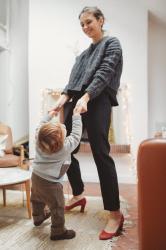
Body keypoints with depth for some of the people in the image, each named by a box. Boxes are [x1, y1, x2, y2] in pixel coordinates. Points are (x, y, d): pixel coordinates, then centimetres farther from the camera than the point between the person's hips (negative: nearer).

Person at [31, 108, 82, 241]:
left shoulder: (39, 139, -14)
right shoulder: (66, 146, -27)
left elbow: (41, 125, 5)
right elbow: (76, 134, -14)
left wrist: (50, 114, 17)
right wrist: (76, 115, -6)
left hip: (36, 176, 8)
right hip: (50, 183, -7)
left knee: (38, 199, 30)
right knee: (57, 207, 10)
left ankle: (38, 217, 55)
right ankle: (58, 231, 24)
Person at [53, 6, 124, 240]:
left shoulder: (112, 43, 9)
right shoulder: (83, 54, 28)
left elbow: (104, 73, -8)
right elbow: (73, 79, 17)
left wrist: (86, 98, -22)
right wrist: (64, 96, -5)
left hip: (97, 102, -7)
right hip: (75, 102, 7)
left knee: (101, 154, -13)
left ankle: (115, 213, -6)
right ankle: (78, 195, 26)